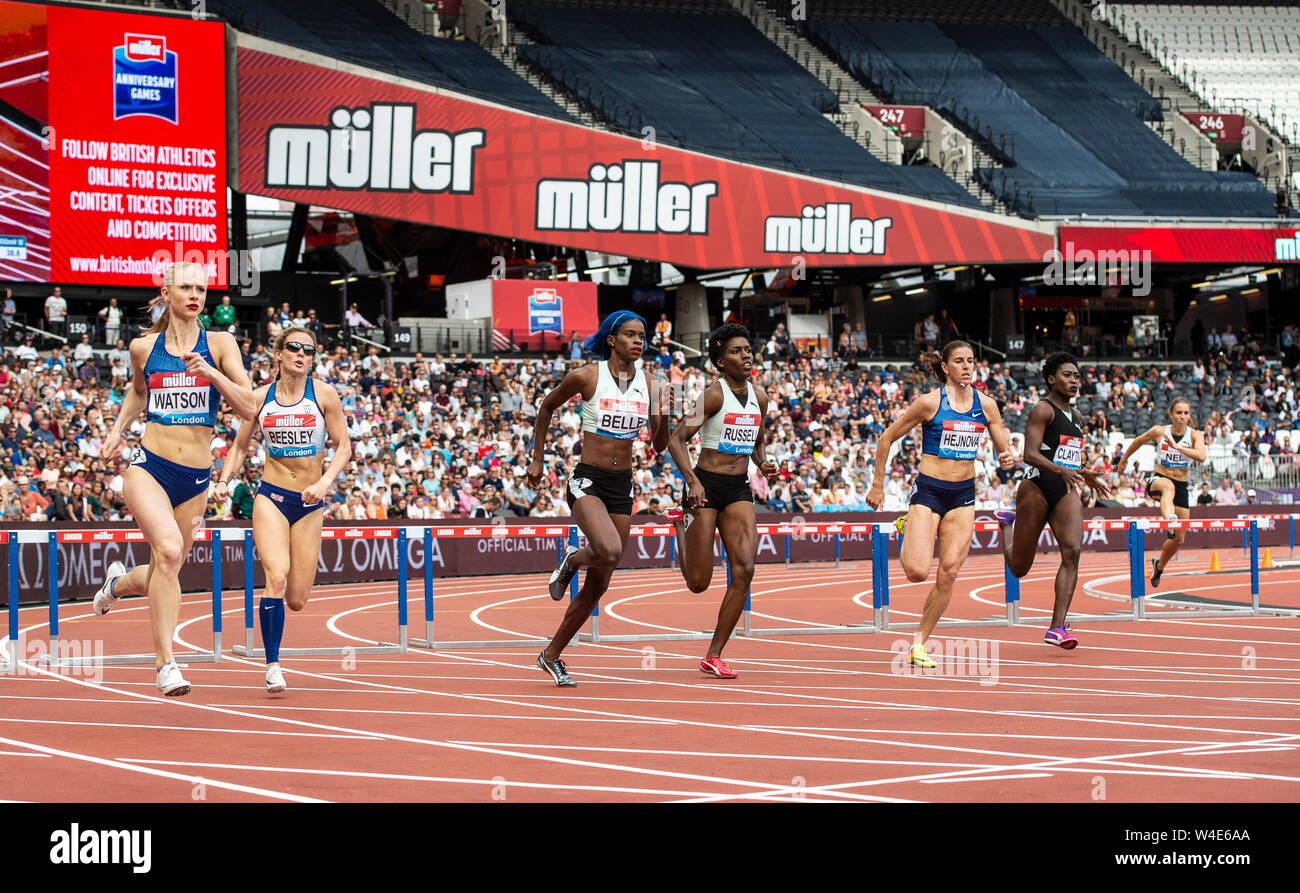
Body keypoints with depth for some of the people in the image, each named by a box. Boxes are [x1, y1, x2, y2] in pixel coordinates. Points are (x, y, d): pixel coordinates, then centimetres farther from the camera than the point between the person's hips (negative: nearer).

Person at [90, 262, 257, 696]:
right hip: (149, 467, -2)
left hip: (195, 478, 2)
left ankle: (119, 582, 50)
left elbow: (248, 408, -7)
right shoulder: (143, 347, 5)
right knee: (169, 548, -28)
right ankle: (166, 663, -23)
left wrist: (212, 373, -19)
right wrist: (118, 428, 15)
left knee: (163, 575, 12)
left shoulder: (219, 344, 1)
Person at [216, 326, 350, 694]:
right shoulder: (261, 398, 2)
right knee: (277, 577, -24)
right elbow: (240, 446, 13)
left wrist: (325, 482, -18)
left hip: (309, 503, 1)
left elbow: (343, 447, -2)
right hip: (271, 497, -1)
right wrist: (224, 480, -2)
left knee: (297, 600, 0)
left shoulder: (324, 394, -3)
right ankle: (272, 665, -14)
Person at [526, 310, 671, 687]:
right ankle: (572, 560, 3)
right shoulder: (586, 377, -8)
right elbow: (547, 406, 9)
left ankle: (552, 655, 22)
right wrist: (538, 459, 10)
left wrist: (663, 417, -13)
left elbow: (659, 447, 7)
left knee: (599, 584, 7)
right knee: (610, 551, -33)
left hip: (622, 485, 5)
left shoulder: (650, 384, 4)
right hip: (587, 481, -5)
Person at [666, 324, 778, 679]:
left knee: (744, 570, -12)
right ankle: (682, 523, 34)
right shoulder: (714, 394, -11)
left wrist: (764, 464, 4)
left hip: (739, 490, 5)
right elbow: (676, 439, -16)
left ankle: (713, 655, -4)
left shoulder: (759, 397, 9)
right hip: (706, 486, -5)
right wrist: (693, 481, -28)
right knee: (698, 583, 0)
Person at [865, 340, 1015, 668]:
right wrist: (877, 486, 0)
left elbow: (1004, 448, 12)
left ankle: (919, 644, 9)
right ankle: (907, 533, 21)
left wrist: (1007, 458, -12)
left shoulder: (986, 405, 4)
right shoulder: (930, 402, -9)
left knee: (949, 573, -4)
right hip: (929, 490, -4)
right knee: (918, 571, -15)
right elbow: (887, 438, -1)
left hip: (963, 494, 4)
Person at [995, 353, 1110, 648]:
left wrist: (1086, 476, 23)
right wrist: (1062, 471, -32)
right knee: (1019, 567, 6)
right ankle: (1007, 522, 43)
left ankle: (1057, 628, -21)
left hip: (1066, 491, 6)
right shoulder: (1043, 410, -8)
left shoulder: (1074, 416, 17)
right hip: (1037, 488, -6)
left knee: (1072, 551, -18)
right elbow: (1030, 454, -19)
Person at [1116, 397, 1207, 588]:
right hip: (1158, 480, -2)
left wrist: (1177, 446, -35)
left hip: (1181, 487, 2)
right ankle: (1169, 519, -71)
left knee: (1179, 539, 5)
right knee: (1168, 485, -43)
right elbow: (1137, 441, 15)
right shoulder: (1159, 432, -5)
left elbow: (1201, 456, -26)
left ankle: (1159, 564, 35)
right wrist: (1123, 459, 26)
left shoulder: (1195, 435, -6)